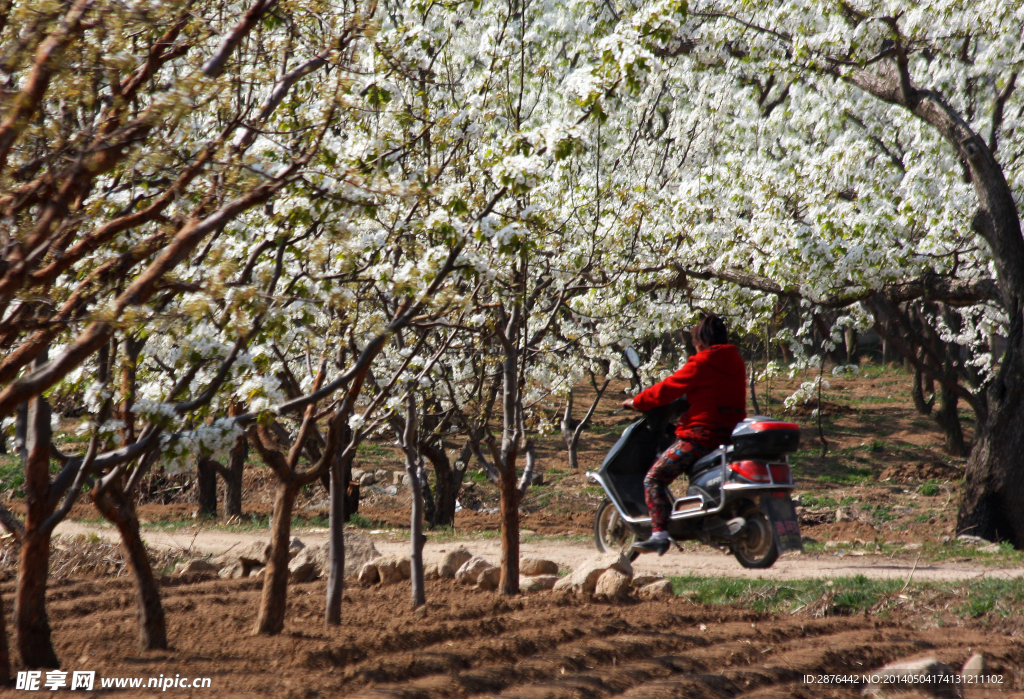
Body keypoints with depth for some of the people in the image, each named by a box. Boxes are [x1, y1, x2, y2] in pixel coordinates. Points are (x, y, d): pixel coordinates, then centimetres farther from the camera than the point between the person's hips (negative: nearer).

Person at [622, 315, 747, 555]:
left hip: (702, 434, -8)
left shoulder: (701, 363, -9)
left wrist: (637, 401, 6)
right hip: (732, 434, 9)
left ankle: (659, 533, -22)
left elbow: (668, 388, -7)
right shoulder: (736, 363, 13)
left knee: (654, 478, -9)